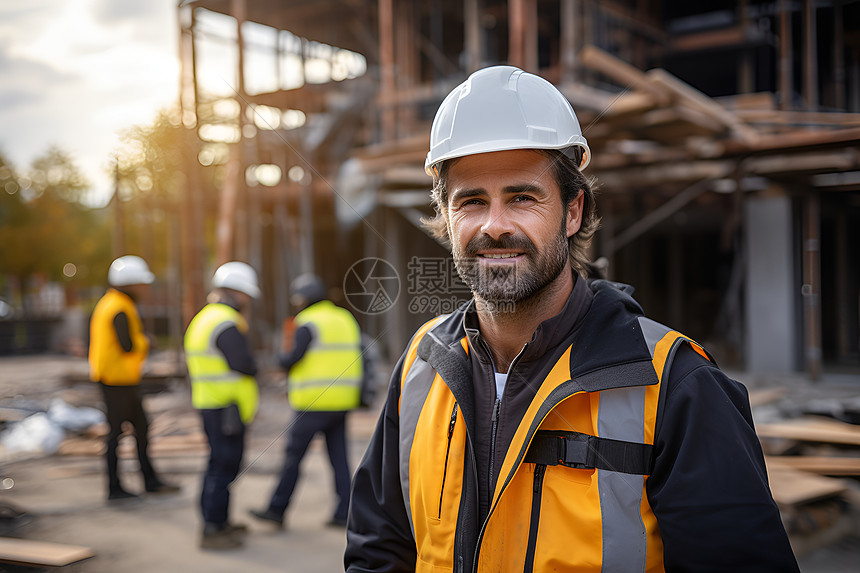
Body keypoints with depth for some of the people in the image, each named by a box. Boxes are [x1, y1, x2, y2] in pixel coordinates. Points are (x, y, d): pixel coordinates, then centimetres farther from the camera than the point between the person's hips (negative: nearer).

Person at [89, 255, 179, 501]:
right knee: (116, 431, 0)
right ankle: (114, 487, 10)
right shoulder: (120, 309, -18)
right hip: (118, 381, -10)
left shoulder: (109, 303, 13)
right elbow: (128, 346, -25)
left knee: (142, 428, 12)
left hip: (121, 381, 10)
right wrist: (145, 341, -5)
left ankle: (151, 481, 18)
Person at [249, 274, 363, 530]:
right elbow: (353, 358, 14)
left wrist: (281, 359, 8)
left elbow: (294, 359, -16)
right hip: (341, 402, 7)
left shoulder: (307, 324, -10)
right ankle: (344, 512, 7)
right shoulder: (346, 319, 13)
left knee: (293, 455, 3)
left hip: (314, 402, -7)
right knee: (339, 458, 9)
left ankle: (277, 509, 10)